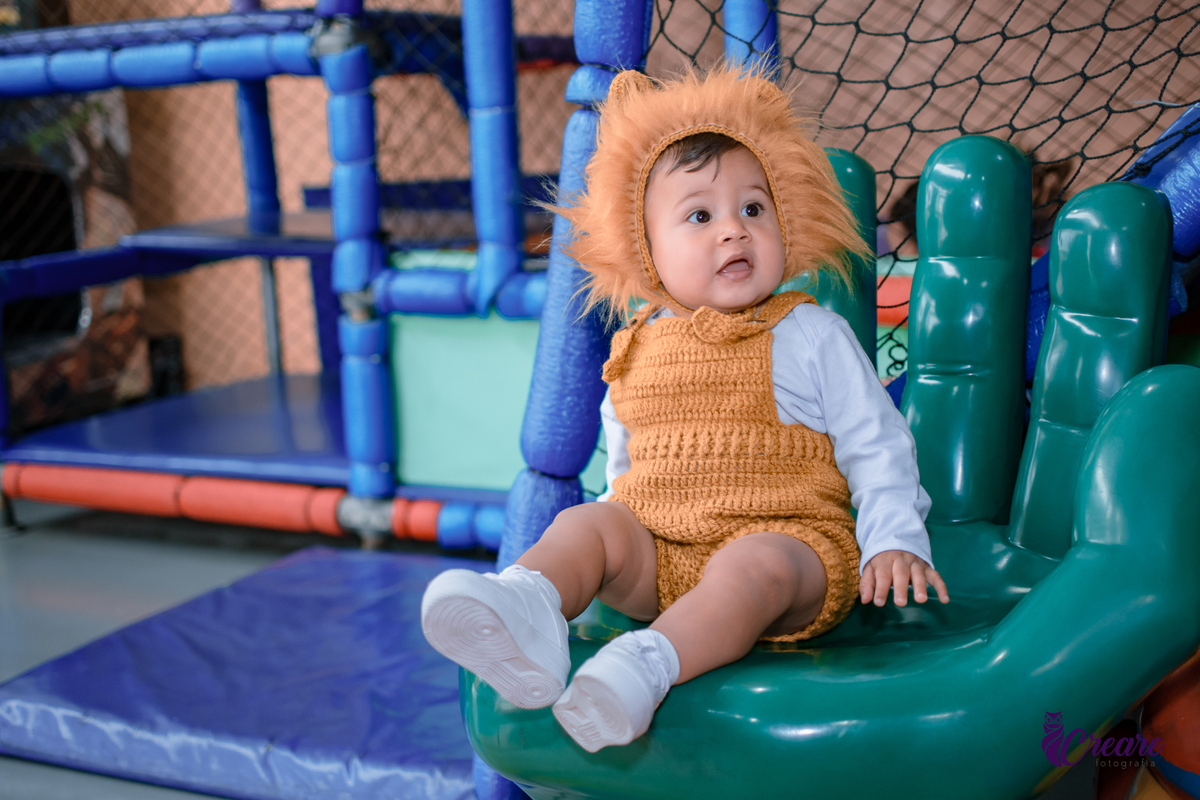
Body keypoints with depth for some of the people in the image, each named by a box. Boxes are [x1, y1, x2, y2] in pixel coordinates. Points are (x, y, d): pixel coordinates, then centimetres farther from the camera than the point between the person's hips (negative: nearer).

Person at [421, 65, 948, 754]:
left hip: (784, 540, -4)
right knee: (585, 525, -19)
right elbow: (623, 453, 27)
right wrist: (617, 522, 21)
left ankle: (649, 664, -57)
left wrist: (896, 542, -6)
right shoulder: (639, 347, 12)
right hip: (660, 550, 4)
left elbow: (876, 445, 3)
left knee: (753, 567, -35)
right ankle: (526, 607, -47)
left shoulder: (812, 336, 2)